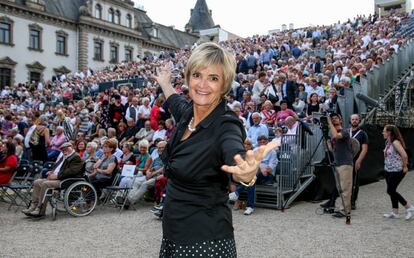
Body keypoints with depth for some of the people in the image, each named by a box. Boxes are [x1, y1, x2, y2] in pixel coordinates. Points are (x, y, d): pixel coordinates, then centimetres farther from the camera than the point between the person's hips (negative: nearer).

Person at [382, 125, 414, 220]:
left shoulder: (396, 142, -18)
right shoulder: (388, 142, 9)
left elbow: (404, 155, -26)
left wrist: (405, 167, -16)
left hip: (396, 171, -9)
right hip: (388, 170, 9)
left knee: (390, 191, -6)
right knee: (391, 191, 11)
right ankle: (395, 212, 18)